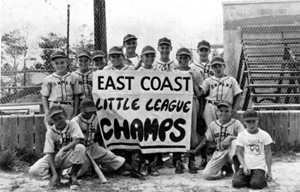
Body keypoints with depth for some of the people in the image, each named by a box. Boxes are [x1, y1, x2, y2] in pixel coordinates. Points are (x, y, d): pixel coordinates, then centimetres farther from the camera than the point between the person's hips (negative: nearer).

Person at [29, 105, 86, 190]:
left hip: (69, 157, -1)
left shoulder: (72, 124, -11)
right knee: (34, 170, -22)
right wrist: (54, 174, -24)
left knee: (80, 148, -34)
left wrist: (63, 150, -37)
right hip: (54, 158, 1)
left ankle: (73, 177, -14)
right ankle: (57, 172, 8)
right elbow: (50, 153, -15)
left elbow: (78, 140, -27)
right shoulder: (50, 132, -11)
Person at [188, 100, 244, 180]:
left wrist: (230, 137, -31)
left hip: (231, 152, -3)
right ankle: (227, 170, 10)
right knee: (206, 174, -16)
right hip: (219, 153, 3)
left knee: (235, 141, -37)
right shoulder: (213, 124, 4)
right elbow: (206, 140, 13)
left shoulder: (236, 123, -7)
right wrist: (195, 150, 11)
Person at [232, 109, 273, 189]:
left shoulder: (264, 135, 0)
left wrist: (269, 171, -5)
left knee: (255, 184, -27)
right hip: (246, 167, 2)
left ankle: (263, 179, 7)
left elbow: (268, 154, 1)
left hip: (260, 167, -2)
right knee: (236, 183, -20)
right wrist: (244, 166, -14)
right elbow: (240, 153, 2)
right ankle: (249, 179, 10)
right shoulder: (241, 135, 2)